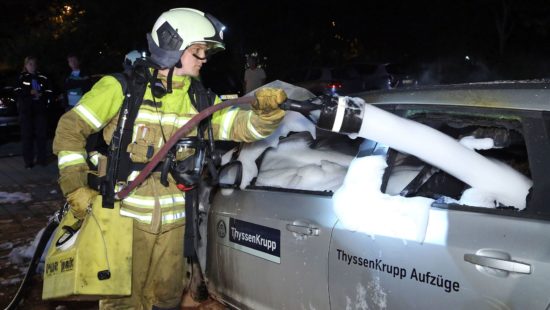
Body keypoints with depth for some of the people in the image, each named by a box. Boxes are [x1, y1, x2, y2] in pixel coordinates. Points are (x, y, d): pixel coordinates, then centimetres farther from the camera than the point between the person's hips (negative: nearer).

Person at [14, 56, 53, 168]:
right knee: (27, 135, -3)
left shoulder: (43, 78, 10)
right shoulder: (21, 77, 8)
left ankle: (42, 159, 10)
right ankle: (28, 161, 1)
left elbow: (49, 93, 6)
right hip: (26, 110, -1)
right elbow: (18, 92, -2)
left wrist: (40, 95, -12)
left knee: (42, 134, -1)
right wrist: (30, 93, -13)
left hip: (40, 109, 1)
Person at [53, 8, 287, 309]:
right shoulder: (122, 87, -7)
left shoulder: (199, 100, 5)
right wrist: (75, 186, -10)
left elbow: (240, 126, -3)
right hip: (125, 216, -3)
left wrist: (265, 113, -24)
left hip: (172, 220, 4)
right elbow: (70, 128, -4)